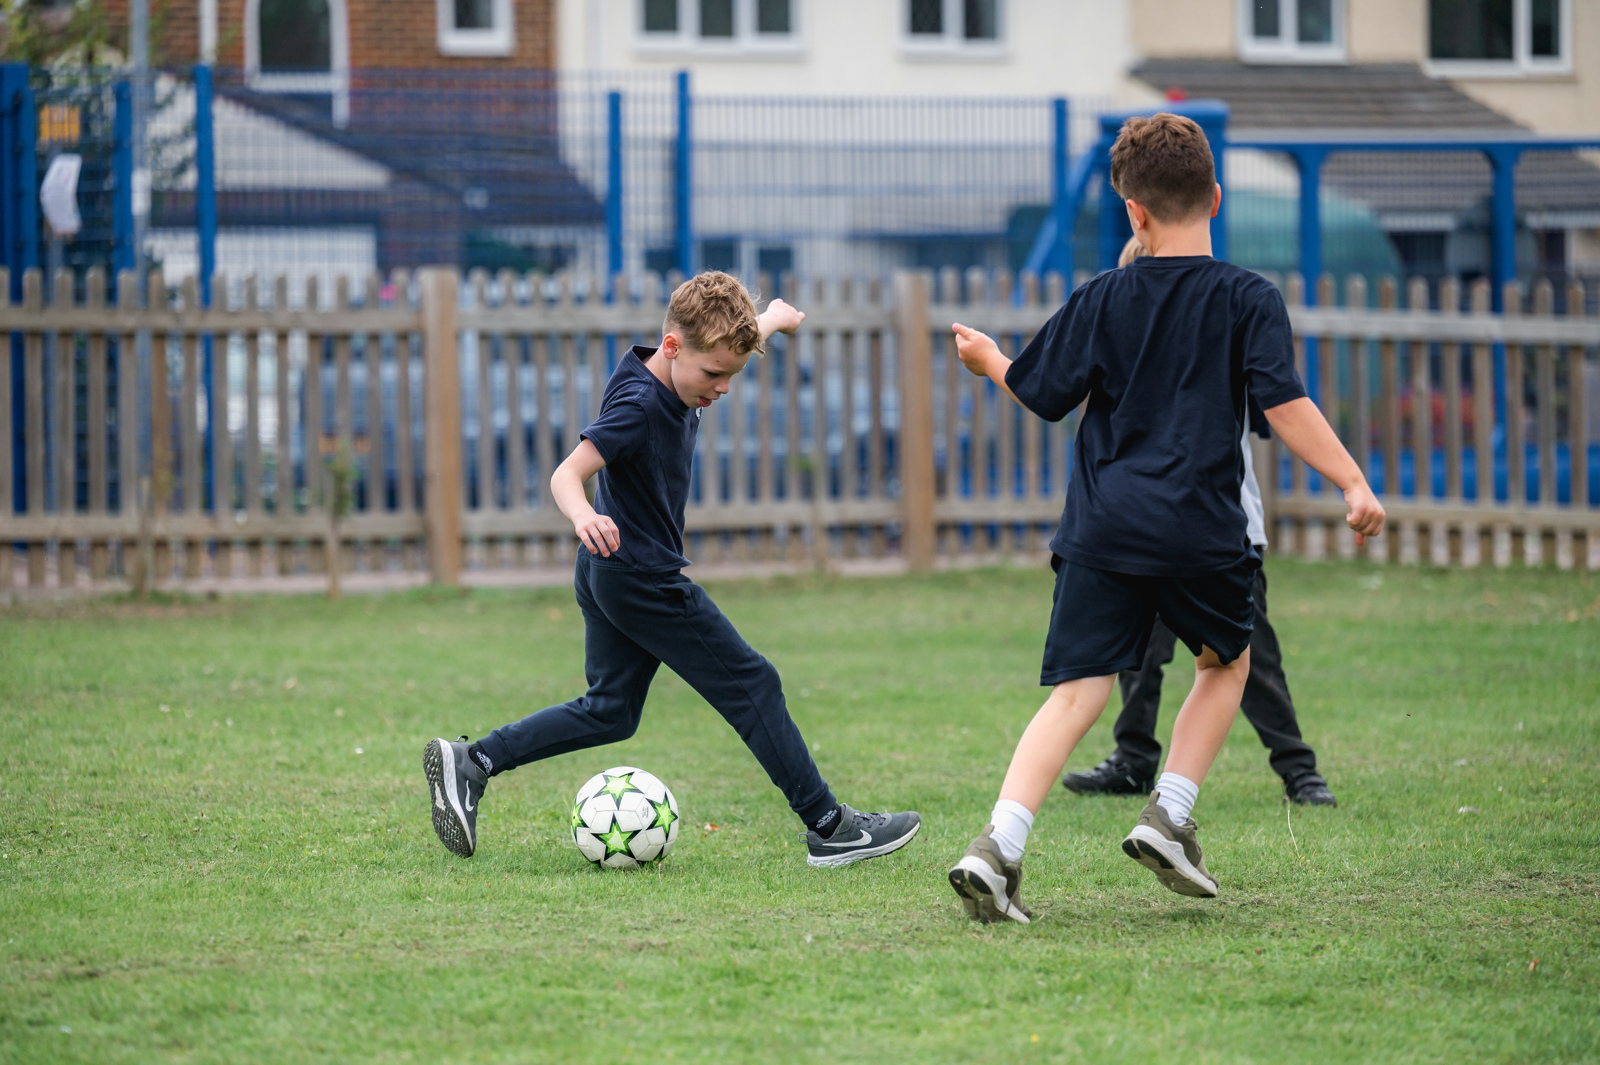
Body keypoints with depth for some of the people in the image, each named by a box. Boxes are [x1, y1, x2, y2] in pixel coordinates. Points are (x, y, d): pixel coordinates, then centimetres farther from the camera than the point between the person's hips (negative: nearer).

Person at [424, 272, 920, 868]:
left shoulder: (672, 375, 2)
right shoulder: (637, 404, -25)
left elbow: (725, 347, 26)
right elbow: (568, 473, -32)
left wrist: (770, 320, 44)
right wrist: (584, 516, -54)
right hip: (645, 580, -10)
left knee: (609, 712, 15)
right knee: (752, 688, -3)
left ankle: (470, 763, 8)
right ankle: (829, 828, 2)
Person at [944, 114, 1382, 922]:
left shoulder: (1103, 300, 6)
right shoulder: (1248, 301, 0)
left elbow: (1044, 393, 12)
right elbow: (1285, 406, -10)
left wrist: (989, 361, 31)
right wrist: (1353, 483, -9)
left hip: (1104, 528, 2)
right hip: (1201, 535, -2)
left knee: (1076, 692, -1)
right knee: (1226, 664, 24)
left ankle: (999, 847, -17)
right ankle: (1168, 818, 11)